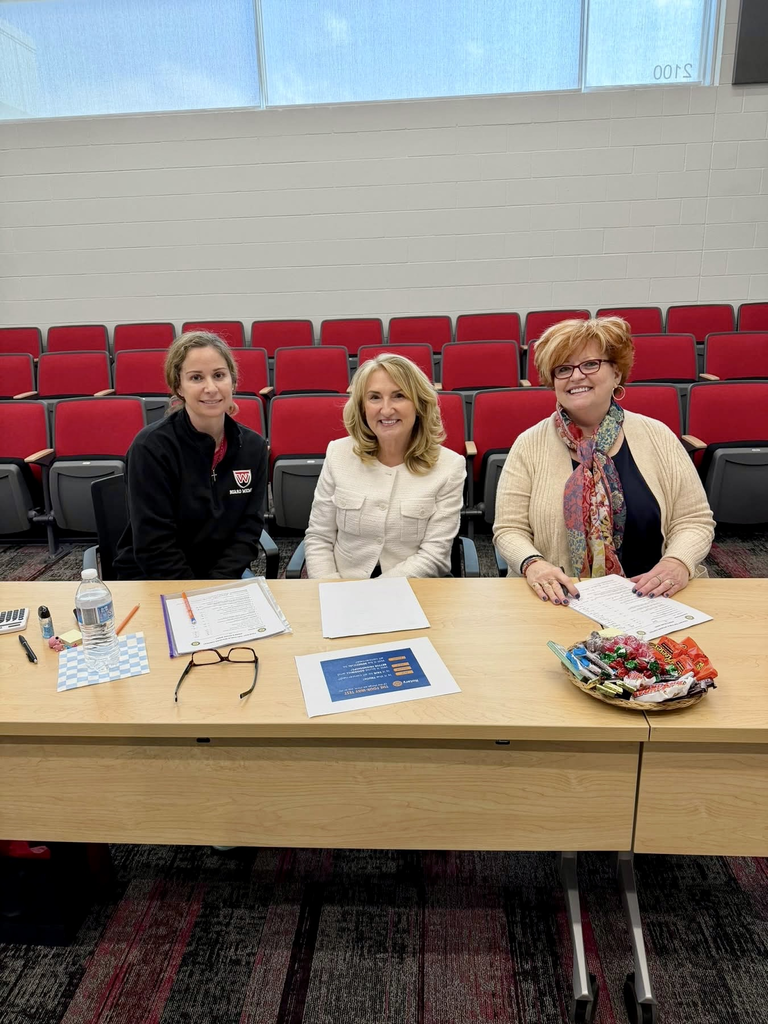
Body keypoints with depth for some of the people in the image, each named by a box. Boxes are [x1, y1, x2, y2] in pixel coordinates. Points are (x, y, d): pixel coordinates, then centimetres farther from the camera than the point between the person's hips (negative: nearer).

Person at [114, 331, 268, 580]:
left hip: (225, 575, 4)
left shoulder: (253, 446, -3)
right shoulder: (151, 446, -16)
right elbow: (153, 547, -17)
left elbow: (248, 528, -3)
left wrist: (217, 586, -14)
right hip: (152, 579, -3)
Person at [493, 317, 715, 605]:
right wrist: (532, 564, -21)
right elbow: (509, 529, 0)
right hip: (560, 601, -1)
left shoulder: (657, 437, 5)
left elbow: (694, 520, 7)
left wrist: (677, 563, -13)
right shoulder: (529, 445, 2)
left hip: (646, 600, 1)